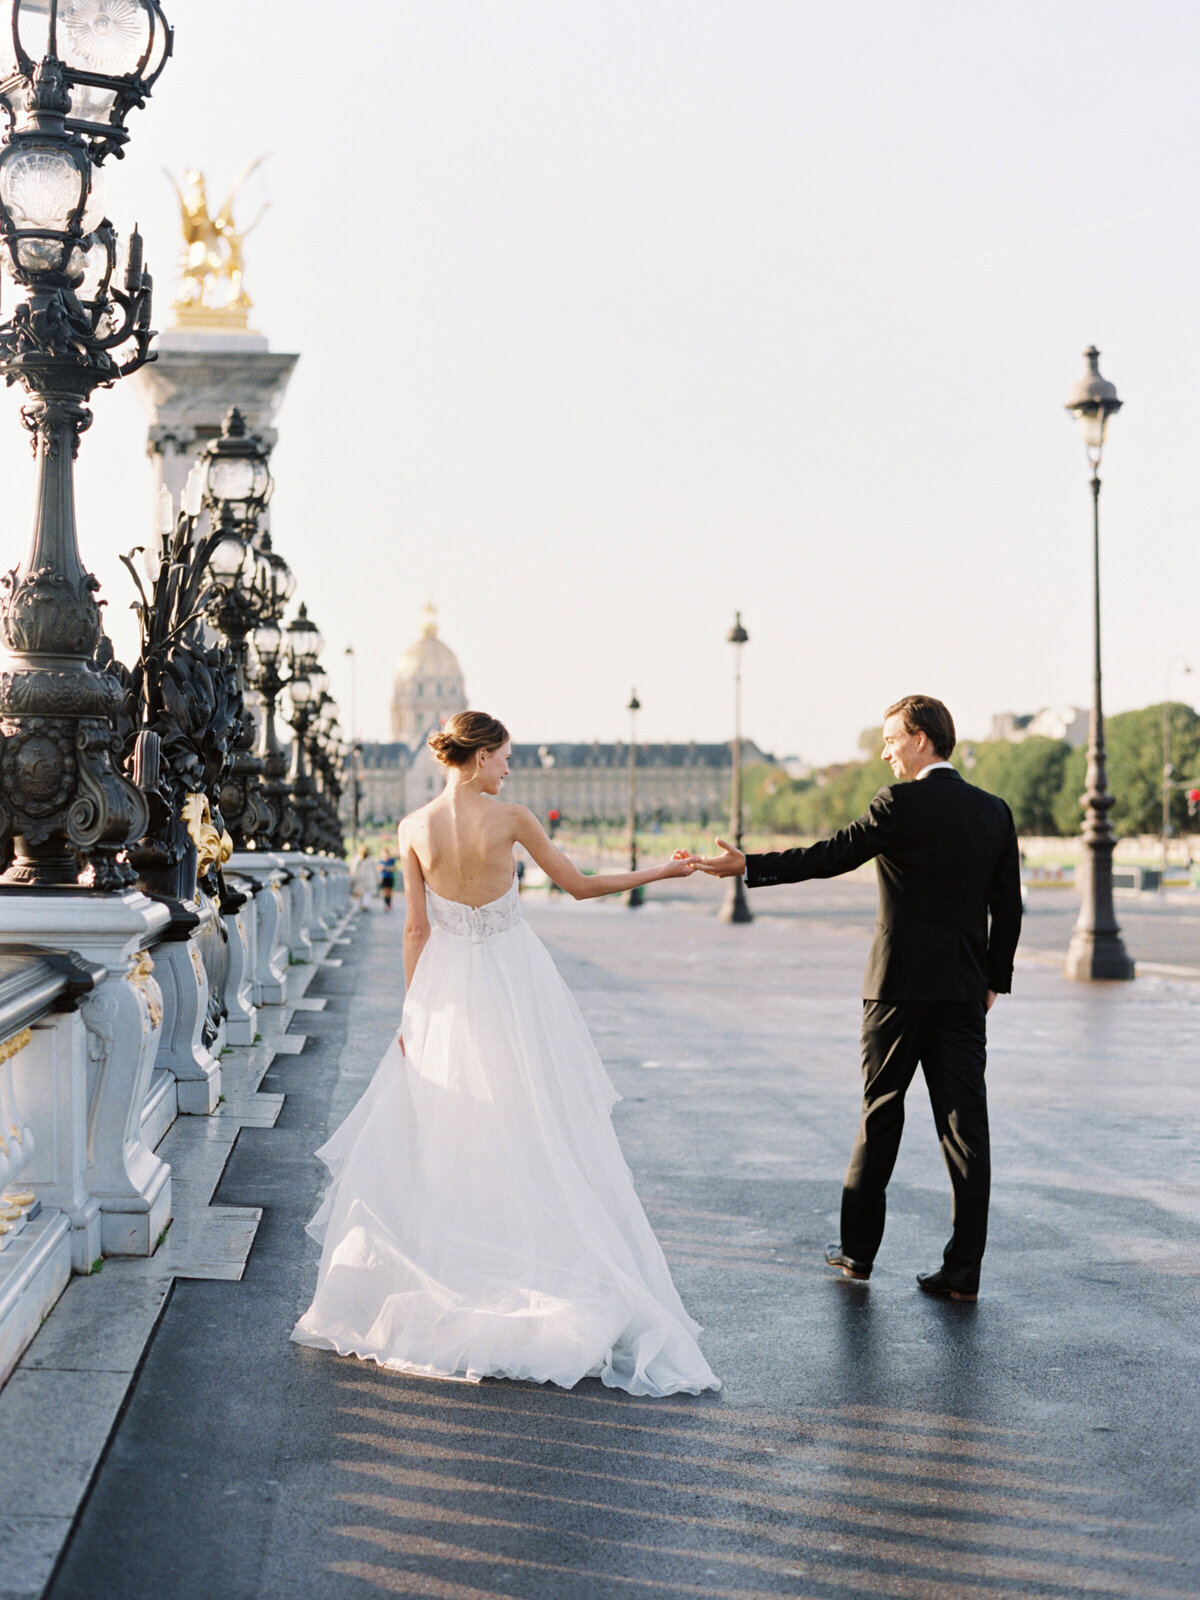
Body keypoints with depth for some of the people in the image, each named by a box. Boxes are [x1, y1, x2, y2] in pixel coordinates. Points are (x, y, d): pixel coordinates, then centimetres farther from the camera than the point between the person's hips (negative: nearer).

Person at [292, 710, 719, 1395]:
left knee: (439, 1140, 11)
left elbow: (416, 928, 0)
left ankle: (436, 1295, 15)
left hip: (447, 985, 3)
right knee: (531, 1134, 4)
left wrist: (413, 1011, 7)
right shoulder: (511, 819, -10)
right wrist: (658, 872, 9)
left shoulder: (415, 828, -3)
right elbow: (579, 885, -2)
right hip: (514, 985, -2)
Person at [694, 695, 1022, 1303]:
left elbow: (833, 855, -12)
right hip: (964, 990, 4)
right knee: (964, 1122, 3)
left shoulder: (901, 803, -10)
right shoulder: (994, 811, 8)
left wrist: (748, 866, -7)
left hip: (900, 984, -4)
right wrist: (993, 979, 18)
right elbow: (1008, 906, 10)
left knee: (880, 1115, 9)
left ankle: (858, 1247, 20)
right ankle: (963, 1269, 3)